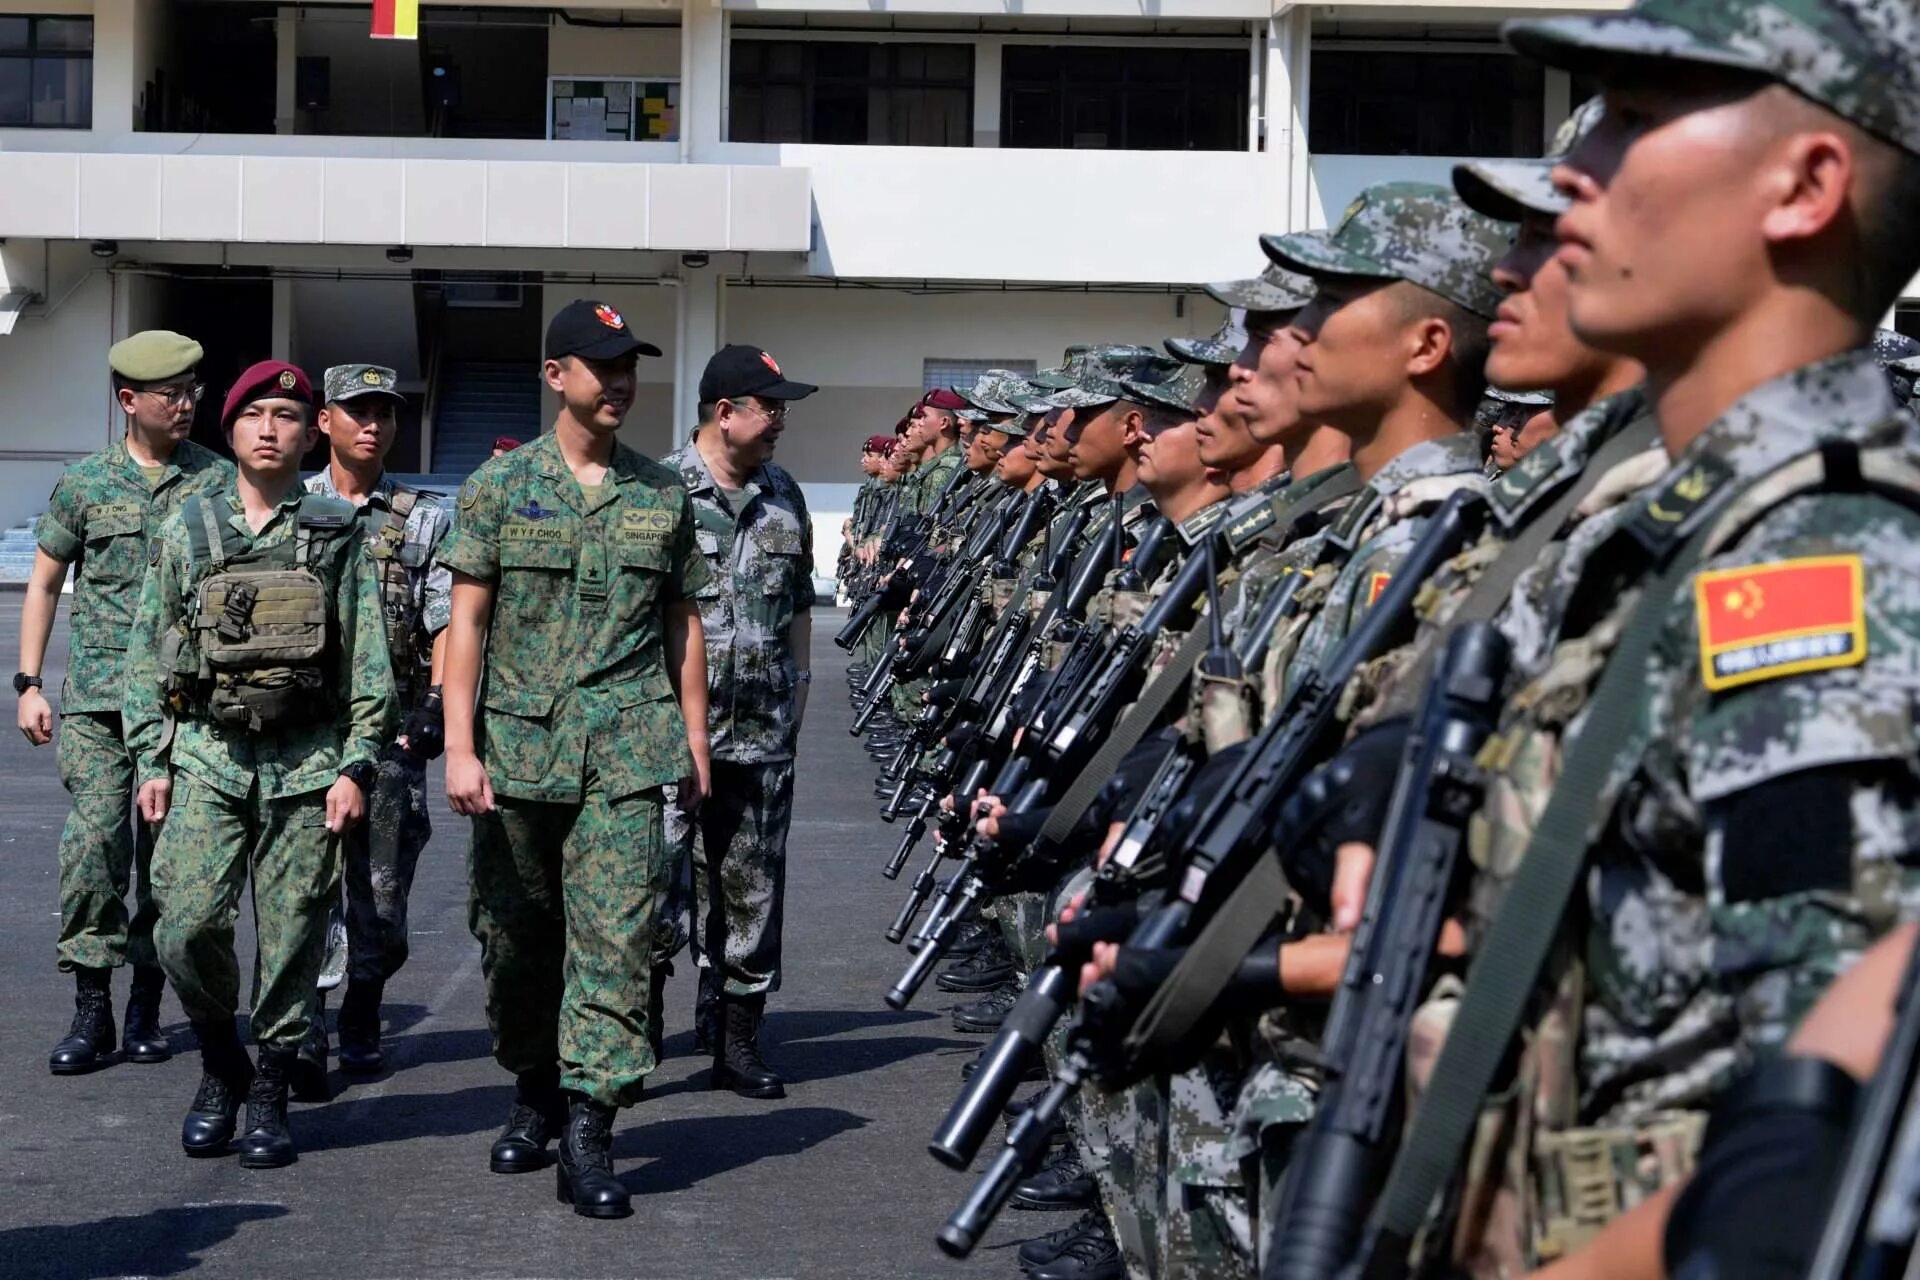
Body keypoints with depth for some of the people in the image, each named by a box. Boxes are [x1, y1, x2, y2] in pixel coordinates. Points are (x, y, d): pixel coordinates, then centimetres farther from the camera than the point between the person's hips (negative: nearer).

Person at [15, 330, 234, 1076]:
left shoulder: (219, 480, 6)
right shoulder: (85, 482, 6)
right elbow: (44, 584, 12)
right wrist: (28, 684, 7)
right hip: (97, 697, 0)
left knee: (167, 853, 4)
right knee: (93, 838, -11)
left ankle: (147, 1006, 16)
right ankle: (91, 1011, -4)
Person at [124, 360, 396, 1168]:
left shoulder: (336, 533, 6)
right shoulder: (188, 528, 9)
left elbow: (369, 663, 4)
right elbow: (148, 654, 10)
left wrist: (356, 767, -4)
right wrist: (151, 761, 3)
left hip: (308, 762, -1)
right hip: (206, 758, 1)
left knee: (292, 940, 1)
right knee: (188, 928, -10)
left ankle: (270, 1095, 15)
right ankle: (220, 1065, 14)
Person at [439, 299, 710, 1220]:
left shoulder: (664, 494, 9)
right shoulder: (500, 485, 2)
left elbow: (682, 624, 15)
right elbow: (467, 622, 0)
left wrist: (694, 739, 11)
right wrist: (459, 747, -7)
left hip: (627, 749, 0)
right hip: (518, 744, 0)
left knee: (616, 933, -8)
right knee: (518, 935, 10)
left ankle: (588, 1133, -7)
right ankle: (534, 1092, 30)